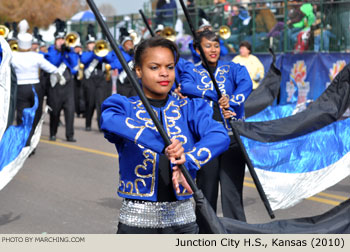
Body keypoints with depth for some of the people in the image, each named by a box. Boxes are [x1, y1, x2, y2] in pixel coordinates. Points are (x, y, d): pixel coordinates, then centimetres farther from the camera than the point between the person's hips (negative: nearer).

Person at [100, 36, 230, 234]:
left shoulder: (190, 108, 8)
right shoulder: (125, 106, 2)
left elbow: (220, 136, -11)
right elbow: (110, 122, -23)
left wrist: (188, 161, -30)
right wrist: (162, 143, -36)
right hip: (137, 218, -1)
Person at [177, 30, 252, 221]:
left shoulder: (233, 68, 12)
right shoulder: (192, 71, 11)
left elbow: (246, 85, -9)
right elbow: (185, 86, -11)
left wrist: (229, 103, -24)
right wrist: (219, 97, -17)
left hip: (232, 138, -1)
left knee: (232, 193, -5)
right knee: (206, 193, 6)